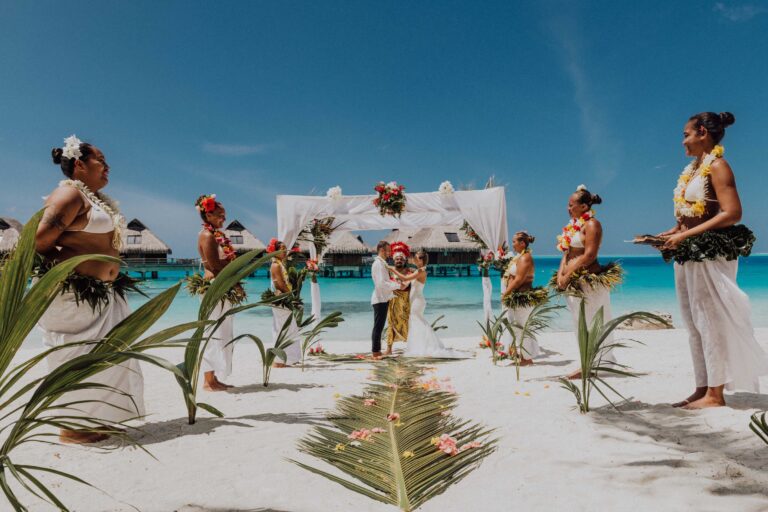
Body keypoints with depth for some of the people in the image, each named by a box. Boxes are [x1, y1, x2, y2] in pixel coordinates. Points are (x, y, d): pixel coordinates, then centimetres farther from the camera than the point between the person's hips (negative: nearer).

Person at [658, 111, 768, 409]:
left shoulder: (717, 166, -8)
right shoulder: (693, 169, 16)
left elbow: (732, 214, -17)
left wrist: (685, 236, -19)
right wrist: (673, 233, 4)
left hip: (710, 253, -9)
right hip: (688, 254, 9)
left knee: (709, 320, -3)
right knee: (695, 323, 10)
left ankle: (715, 393, 7)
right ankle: (702, 389, 18)